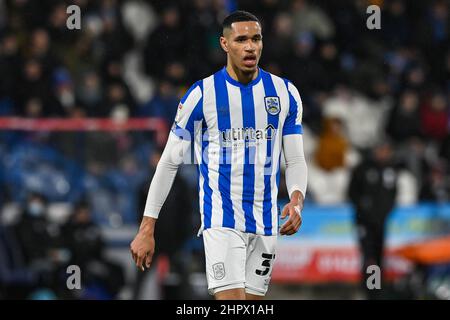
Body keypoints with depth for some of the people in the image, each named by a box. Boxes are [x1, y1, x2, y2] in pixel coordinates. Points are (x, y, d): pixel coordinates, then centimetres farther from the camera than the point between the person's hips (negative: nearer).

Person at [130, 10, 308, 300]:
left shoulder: (285, 93, 5)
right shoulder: (202, 94, -5)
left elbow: (295, 160, 7)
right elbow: (169, 162, 0)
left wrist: (297, 199, -15)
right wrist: (147, 228, -4)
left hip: (266, 222, 4)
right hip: (221, 219, -4)